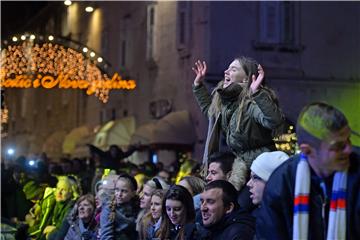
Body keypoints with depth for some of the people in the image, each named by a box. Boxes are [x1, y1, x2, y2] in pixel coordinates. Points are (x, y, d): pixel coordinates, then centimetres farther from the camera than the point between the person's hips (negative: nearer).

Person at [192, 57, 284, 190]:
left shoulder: (251, 103, -21)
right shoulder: (224, 98, 6)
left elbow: (275, 121, -41)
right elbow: (208, 109, 30)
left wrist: (257, 93, -46)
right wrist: (198, 84, 23)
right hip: (235, 158, 9)